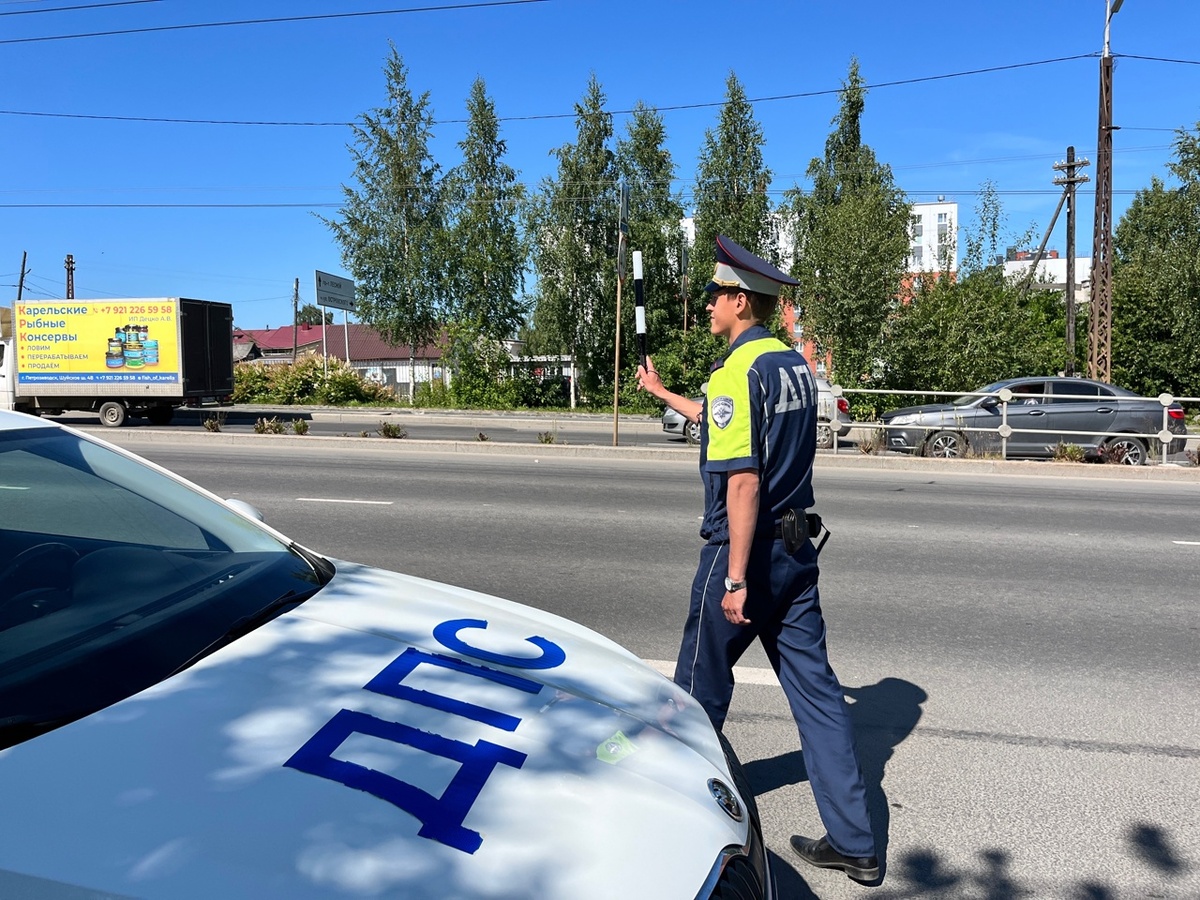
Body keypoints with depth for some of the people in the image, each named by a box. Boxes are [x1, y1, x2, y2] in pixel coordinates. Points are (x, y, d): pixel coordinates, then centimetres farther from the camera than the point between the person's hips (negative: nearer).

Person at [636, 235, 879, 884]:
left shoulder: (737, 372, -17)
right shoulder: (796, 365, 11)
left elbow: (744, 483, -23)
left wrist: (735, 579, -21)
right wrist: (663, 394, 37)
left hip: (746, 549, -8)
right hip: (797, 546, 8)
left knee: (701, 683, 13)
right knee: (815, 686, 10)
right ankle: (853, 842, 17)